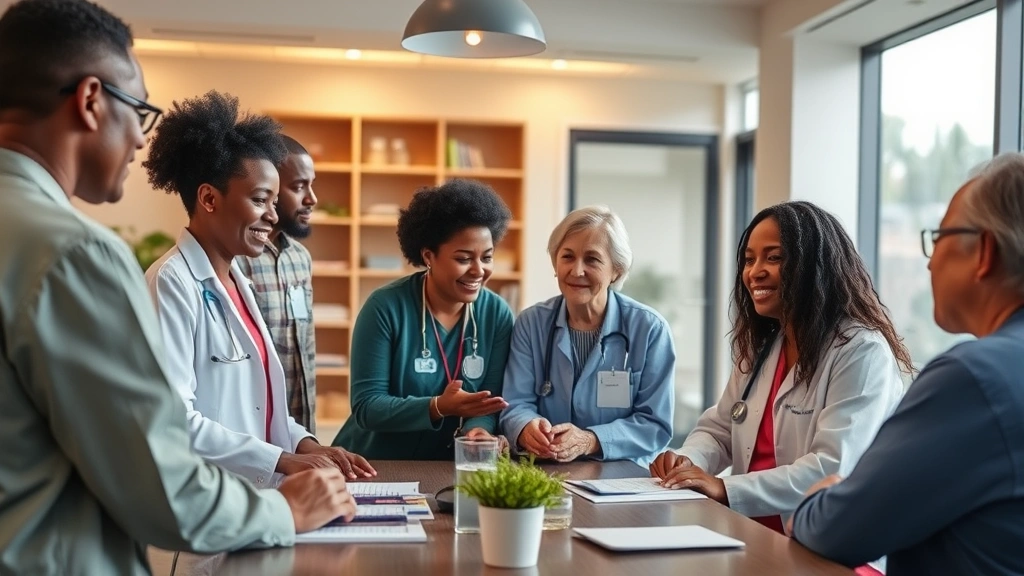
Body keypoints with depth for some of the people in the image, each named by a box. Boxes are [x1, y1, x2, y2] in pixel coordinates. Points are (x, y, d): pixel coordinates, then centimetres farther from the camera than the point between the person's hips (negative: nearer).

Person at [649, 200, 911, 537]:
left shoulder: (861, 350, -12)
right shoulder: (759, 346, 15)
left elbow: (833, 471, -20)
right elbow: (718, 431, 16)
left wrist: (726, 490, -24)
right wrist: (687, 461, -6)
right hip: (752, 537, 7)